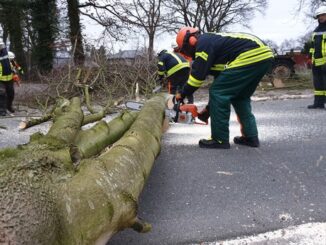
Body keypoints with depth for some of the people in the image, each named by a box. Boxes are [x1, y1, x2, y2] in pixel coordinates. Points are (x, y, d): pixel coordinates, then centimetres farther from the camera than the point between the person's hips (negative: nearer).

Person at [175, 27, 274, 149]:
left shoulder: (203, 43, 0)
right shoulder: (214, 42, 28)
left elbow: (198, 74, -6)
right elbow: (221, 78, 31)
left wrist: (182, 94, 8)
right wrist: (209, 108, 33)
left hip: (251, 56, -10)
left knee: (218, 93, -3)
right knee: (240, 96, 22)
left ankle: (220, 139, 2)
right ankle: (251, 136, 20)